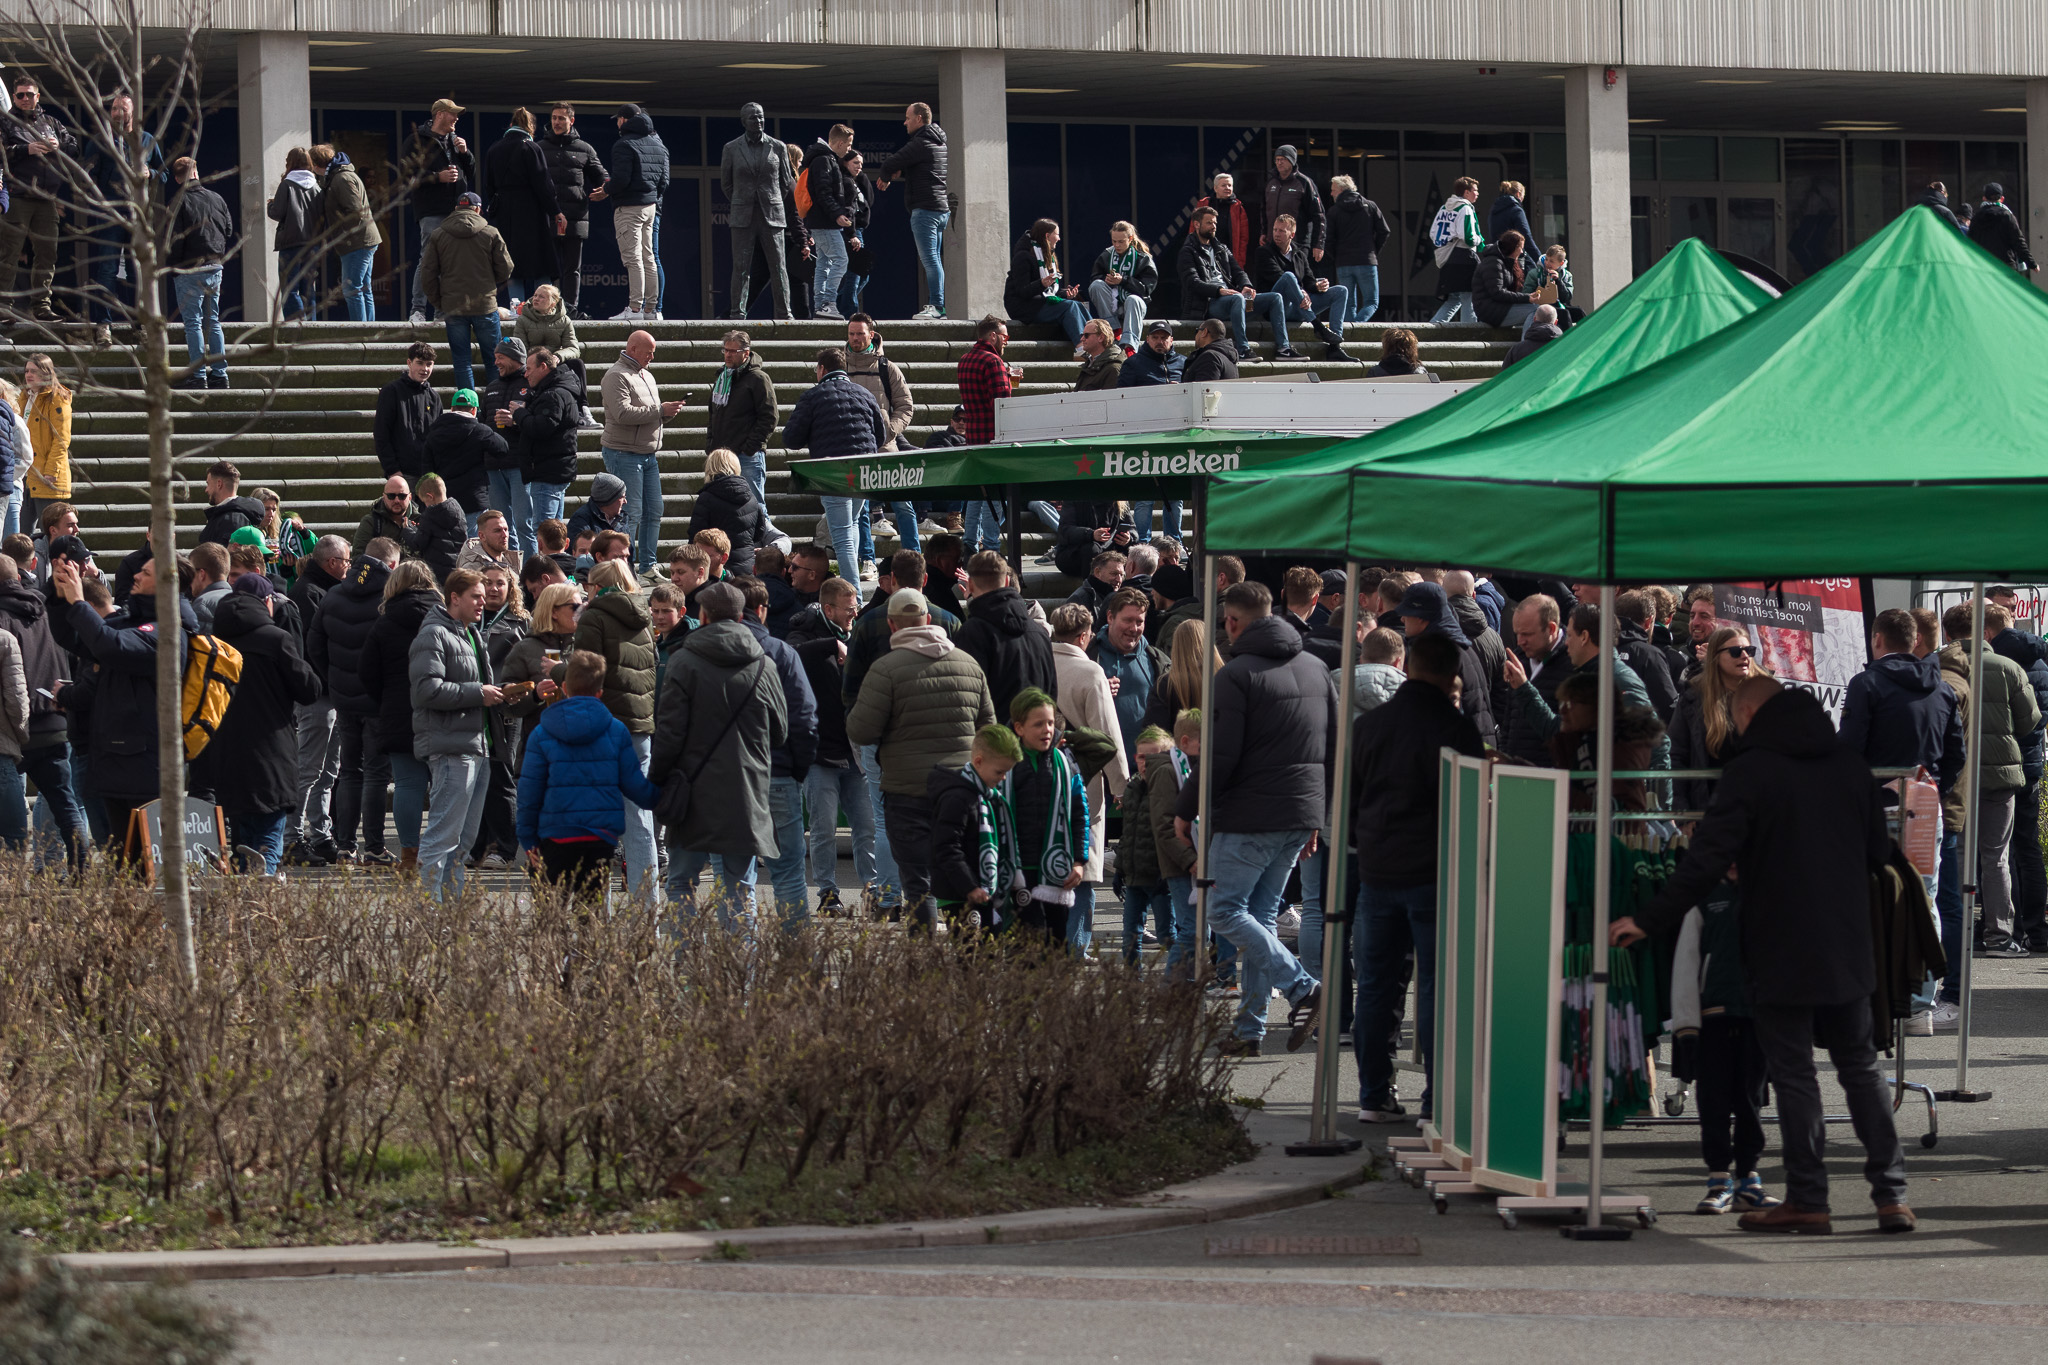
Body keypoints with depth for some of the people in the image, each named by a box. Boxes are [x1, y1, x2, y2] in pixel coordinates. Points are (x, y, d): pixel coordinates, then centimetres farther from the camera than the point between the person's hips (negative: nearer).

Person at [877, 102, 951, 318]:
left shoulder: (920, 144, -12)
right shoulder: (939, 143, 19)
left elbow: (890, 164, -13)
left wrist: (886, 178, 9)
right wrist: (898, 172, 8)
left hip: (925, 209, -10)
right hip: (942, 208, 10)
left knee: (929, 258, -12)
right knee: (933, 259, 12)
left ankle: (935, 306, -17)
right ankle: (939, 306, 11)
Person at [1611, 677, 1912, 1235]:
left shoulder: (1750, 770, -12)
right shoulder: (1848, 763, 6)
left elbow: (1707, 860, -17)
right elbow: (1878, 851, 14)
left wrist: (1648, 920, -10)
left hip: (1781, 953, -5)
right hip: (1849, 949, 5)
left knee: (1794, 1073, 2)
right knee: (1860, 1065, 13)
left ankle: (1808, 1199, 4)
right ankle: (1891, 1194, 10)